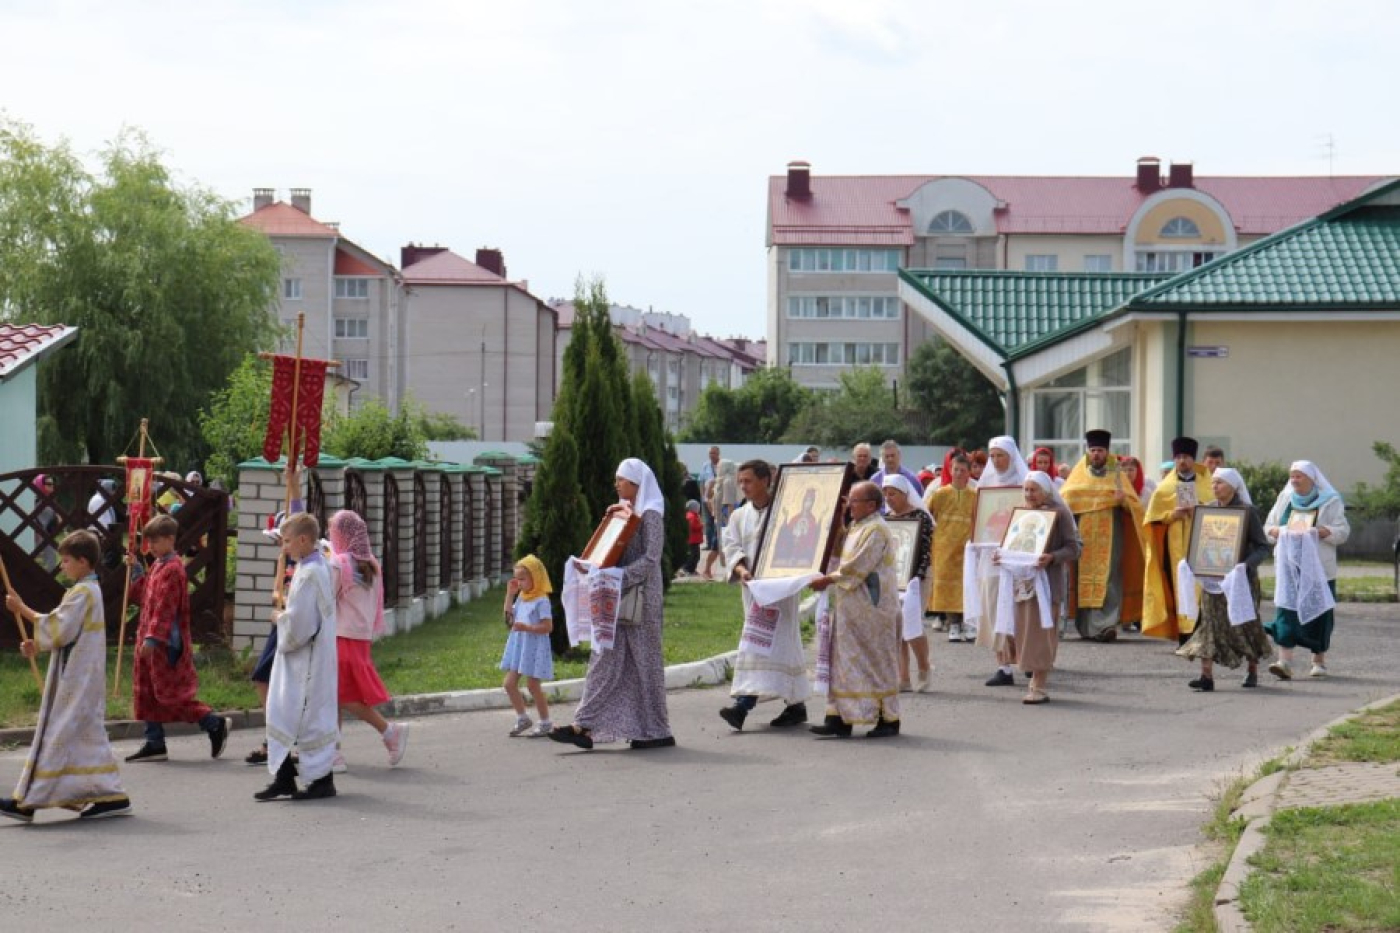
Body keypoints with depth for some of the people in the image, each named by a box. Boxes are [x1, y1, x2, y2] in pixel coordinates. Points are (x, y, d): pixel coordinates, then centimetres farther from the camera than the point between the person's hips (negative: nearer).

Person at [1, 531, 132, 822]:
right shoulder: (90, 590, 16)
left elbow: (59, 629, -20)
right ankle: (111, 796, 9)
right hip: (82, 677, 10)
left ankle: (28, 800, -6)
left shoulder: (82, 593, -15)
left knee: (55, 735, -7)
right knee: (88, 733, 10)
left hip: (75, 679, -10)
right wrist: (37, 645, 8)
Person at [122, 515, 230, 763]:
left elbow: (165, 608, -21)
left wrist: (152, 638, -24)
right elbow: (145, 597, 20)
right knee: (146, 693, 10)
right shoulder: (157, 566, 14)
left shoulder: (172, 569, -15)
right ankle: (154, 744, 14)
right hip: (152, 641, 10)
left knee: (171, 694, -7)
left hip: (167, 643, -10)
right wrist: (136, 572, 11)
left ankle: (215, 724, 4)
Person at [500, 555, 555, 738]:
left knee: (533, 685, -2)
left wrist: (527, 627, -29)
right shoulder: (521, 597, 11)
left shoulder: (541, 601, -14)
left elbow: (548, 626, -18)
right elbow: (510, 618, 15)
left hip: (534, 648, -8)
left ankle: (545, 722, 12)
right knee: (509, 683, 6)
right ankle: (522, 719, 19)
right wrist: (509, 595, 10)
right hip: (518, 646, 8)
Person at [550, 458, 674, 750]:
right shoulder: (624, 512, 17)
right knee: (606, 660, 2)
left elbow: (650, 559, -18)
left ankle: (657, 731, 6)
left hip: (640, 599, -8)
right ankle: (584, 726, -3)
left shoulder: (650, 515, -9)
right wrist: (593, 567, 2)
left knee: (644, 661, -2)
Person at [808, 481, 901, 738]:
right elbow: (845, 559, 24)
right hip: (852, 608, 10)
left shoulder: (876, 530, -15)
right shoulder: (856, 528, 15)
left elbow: (858, 566, -20)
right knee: (845, 661, 6)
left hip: (871, 609, -10)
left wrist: (829, 579, -15)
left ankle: (889, 719, 5)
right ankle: (841, 718, 6)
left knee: (877, 661, -2)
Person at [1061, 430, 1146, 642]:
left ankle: (1106, 624, -22)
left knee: (1107, 578, -13)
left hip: (1109, 536, -2)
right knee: (1084, 578, -1)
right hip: (1083, 536, 2)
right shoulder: (1079, 474, 13)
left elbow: (1135, 505, 4)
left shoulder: (1116, 475, 8)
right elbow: (1063, 499, 11)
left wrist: (1124, 500, -18)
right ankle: (1087, 626, 7)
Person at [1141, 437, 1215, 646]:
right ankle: (1183, 635, -3)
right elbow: (1153, 518, 9)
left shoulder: (1207, 484, 10)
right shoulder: (1165, 488, 9)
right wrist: (1172, 515, -9)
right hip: (1176, 547, 0)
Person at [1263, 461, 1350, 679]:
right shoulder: (1284, 498, 13)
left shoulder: (1330, 501, 1)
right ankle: (1285, 661, -17)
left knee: (1317, 611, 1)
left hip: (1319, 567, -2)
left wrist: (1319, 532, -21)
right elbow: (1268, 526, 16)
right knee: (1285, 610, -10)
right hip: (1289, 564, 2)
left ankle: (1319, 661, 14)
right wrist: (1276, 531, -8)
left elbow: (1343, 531, -5)